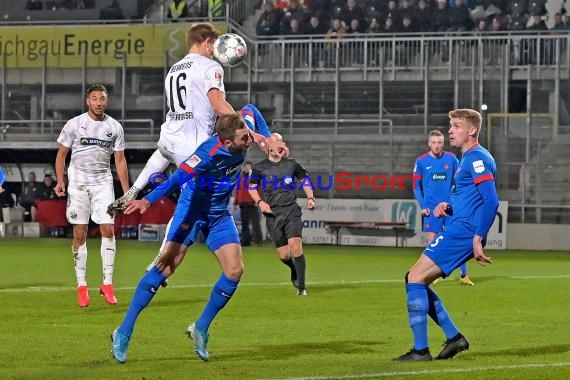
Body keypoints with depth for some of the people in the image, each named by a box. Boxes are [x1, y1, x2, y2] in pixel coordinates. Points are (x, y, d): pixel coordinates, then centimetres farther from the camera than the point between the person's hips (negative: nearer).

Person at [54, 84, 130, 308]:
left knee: (108, 230, -10)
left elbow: (120, 160, 10)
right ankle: (81, 285, 4)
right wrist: (60, 181, -7)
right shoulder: (74, 124, -1)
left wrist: (127, 192, 6)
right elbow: (61, 154, 5)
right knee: (79, 234, -2)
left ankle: (107, 283, -4)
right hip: (78, 182, -1)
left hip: (103, 182, 1)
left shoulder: (114, 127, 5)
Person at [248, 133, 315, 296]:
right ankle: (294, 270, 36)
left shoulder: (292, 164, 5)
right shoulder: (260, 168, 3)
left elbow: (305, 179, 20)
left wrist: (310, 198, 7)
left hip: (292, 211, 0)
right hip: (273, 214, 0)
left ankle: (301, 287, -9)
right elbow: (252, 186, 15)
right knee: (284, 255, 0)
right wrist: (260, 202, -1)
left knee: (296, 248, -17)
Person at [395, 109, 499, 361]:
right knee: (415, 280, 13)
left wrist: (478, 238, -25)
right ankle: (454, 338, 12)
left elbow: (491, 201, -21)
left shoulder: (477, 158, -11)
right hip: (458, 230, 10)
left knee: (416, 278, -12)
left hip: (462, 233, -10)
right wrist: (448, 207, 8)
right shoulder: (469, 159, 21)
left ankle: (420, 350, -12)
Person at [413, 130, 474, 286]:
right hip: (431, 207, -1)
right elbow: (416, 186, 4)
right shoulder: (421, 161, 1)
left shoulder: (451, 159, 3)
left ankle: (464, 275, 5)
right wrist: (422, 206, -4)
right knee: (432, 241, 0)